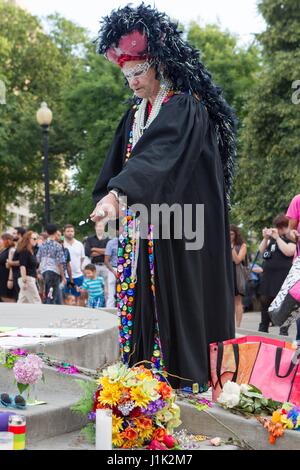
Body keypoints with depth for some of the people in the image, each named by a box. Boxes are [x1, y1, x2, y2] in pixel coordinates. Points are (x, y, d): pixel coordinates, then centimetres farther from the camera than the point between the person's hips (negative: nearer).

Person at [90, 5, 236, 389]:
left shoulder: (186, 108, -13)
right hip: (143, 227, 8)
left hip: (181, 228, -8)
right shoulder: (138, 111, 14)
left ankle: (188, 379, -1)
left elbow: (157, 155, -28)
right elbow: (122, 160, 16)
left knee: (178, 295, -7)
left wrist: (117, 194, -41)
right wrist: (110, 197, 0)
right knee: (142, 298, 4)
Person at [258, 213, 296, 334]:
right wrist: (265, 238, 0)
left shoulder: (292, 238, -4)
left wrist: (277, 237, -17)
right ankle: (263, 330, 24)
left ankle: (284, 332, 0)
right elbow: (262, 251, 16)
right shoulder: (272, 237, 15)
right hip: (268, 276, 7)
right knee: (265, 302, 13)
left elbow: (289, 251, -20)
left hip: (283, 277, -7)